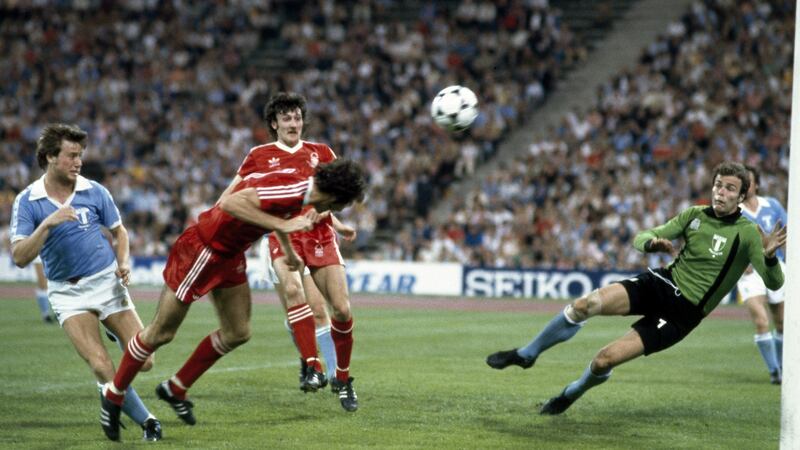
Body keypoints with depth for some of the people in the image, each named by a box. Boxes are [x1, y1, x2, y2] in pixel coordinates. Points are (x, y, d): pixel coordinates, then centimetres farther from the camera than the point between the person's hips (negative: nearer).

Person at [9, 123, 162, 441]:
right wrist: (47, 224, -29)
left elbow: (119, 231, 12)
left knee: (143, 362, -5)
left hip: (107, 281, 2)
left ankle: (118, 334, 31)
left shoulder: (94, 191, -3)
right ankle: (146, 421, 1)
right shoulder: (27, 201, -7)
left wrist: (123, 262, -6)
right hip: (67, 293, -2)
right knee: (102, 368, -19)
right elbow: (20, 257, -16)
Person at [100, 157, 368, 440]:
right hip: (202, 249, -9)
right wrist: (281, 224, -41)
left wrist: (289, 251, 31)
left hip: (230, 255, 9)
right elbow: (232, 203, -41)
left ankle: (175, 389, 26)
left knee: (238, 333, 10)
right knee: (161, 333, 2)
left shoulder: (300, 187, -1)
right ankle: (114, 395, 20)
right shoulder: (289, 190, -31)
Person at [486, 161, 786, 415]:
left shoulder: (747, 233, -10)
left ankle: (570, 394, 20)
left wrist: (770, 256, -39)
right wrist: (653, 242, -20)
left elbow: (773, 283, -17)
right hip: (661, 282, 4)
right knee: (585, 304, -21)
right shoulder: (694, 215, 4)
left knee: (604, 360, -14)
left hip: (683, 313, -4)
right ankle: (526, 355, 0)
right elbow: (641, 238, 5)